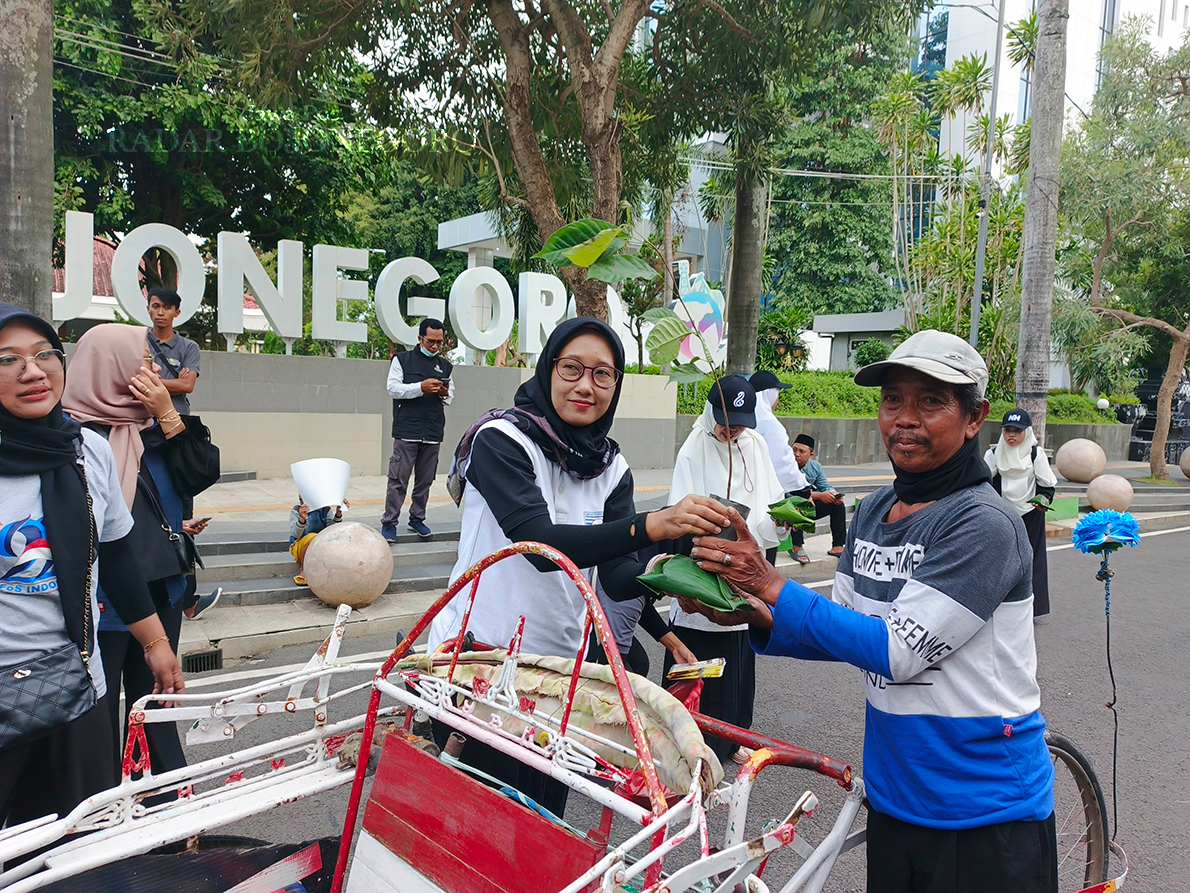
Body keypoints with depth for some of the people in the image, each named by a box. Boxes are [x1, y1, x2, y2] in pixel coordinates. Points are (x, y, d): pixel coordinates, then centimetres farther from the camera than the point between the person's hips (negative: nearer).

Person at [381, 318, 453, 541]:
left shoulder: (445, 365, 17)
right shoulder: (402, 360, 4)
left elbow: (451, 395, 19)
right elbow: (393, 388, -5)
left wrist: (445, 393, -5)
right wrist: (421, 387, -18)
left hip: (433, 432, 4)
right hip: (407, 430, -4)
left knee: (425, 480, 8)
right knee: (399, 479, -5)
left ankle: (417, 519, 19)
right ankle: (389, 522, 0)